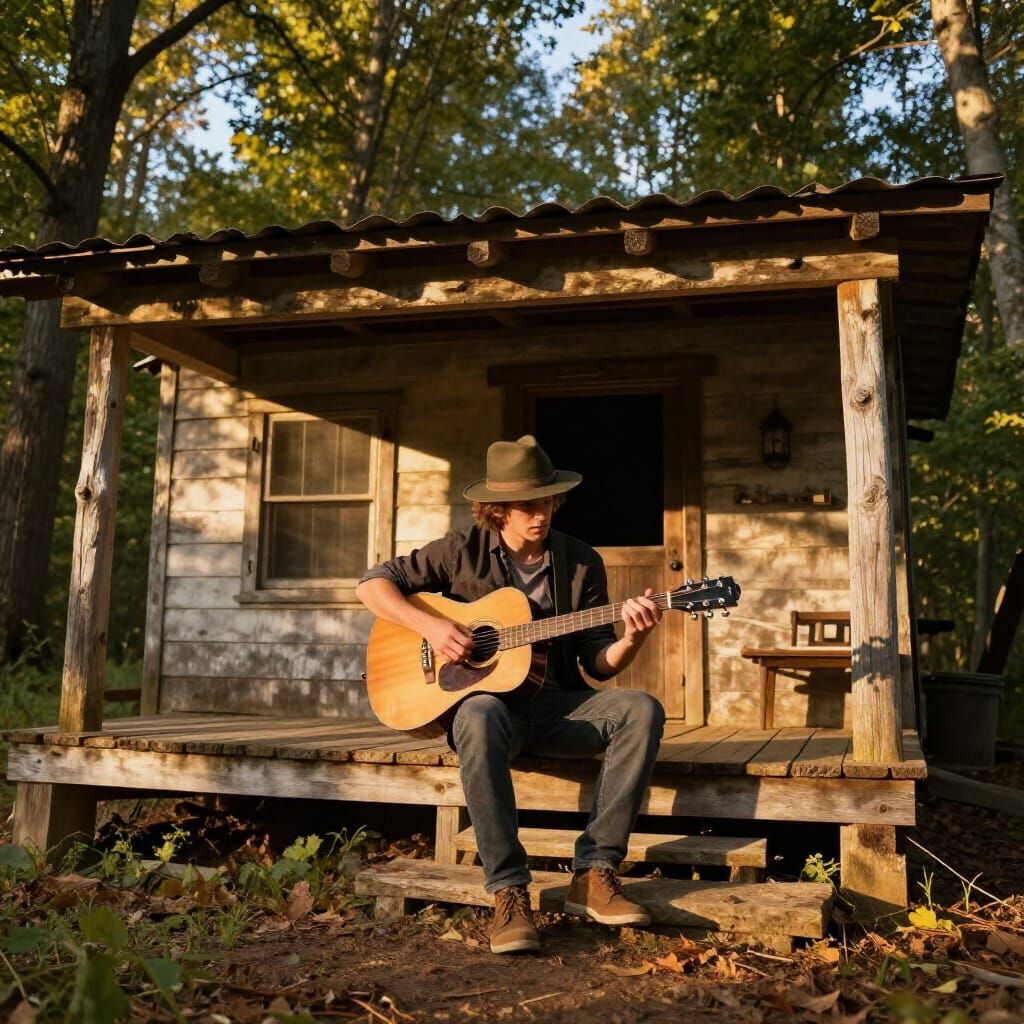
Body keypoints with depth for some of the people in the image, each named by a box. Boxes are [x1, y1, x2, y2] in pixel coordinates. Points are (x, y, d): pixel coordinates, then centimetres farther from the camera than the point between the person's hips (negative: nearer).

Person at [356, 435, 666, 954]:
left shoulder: (581, 562, 5)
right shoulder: (464, 551, -1)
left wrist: (630, 640, -19)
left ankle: (594, 873, -20)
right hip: (486, 697, -3)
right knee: (480, 718, -39)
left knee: (641, 710, -24)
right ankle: (508, 892, -32)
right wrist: (430, 626, -16)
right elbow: (372, 583, 0)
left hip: (553, 705, 3)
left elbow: (597, 663, 3)